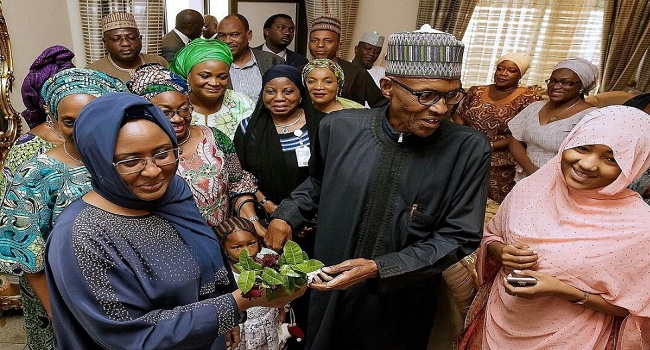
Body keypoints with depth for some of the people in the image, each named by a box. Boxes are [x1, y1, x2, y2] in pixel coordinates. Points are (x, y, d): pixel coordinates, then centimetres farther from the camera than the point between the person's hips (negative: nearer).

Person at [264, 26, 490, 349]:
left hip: (401, 305, -2)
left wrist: (378, 269, -23)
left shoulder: (469, 149, -18)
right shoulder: (339, 127, -12)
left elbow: (458, 237, -15)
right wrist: (285, 217, -6)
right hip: (329, 291, 2)